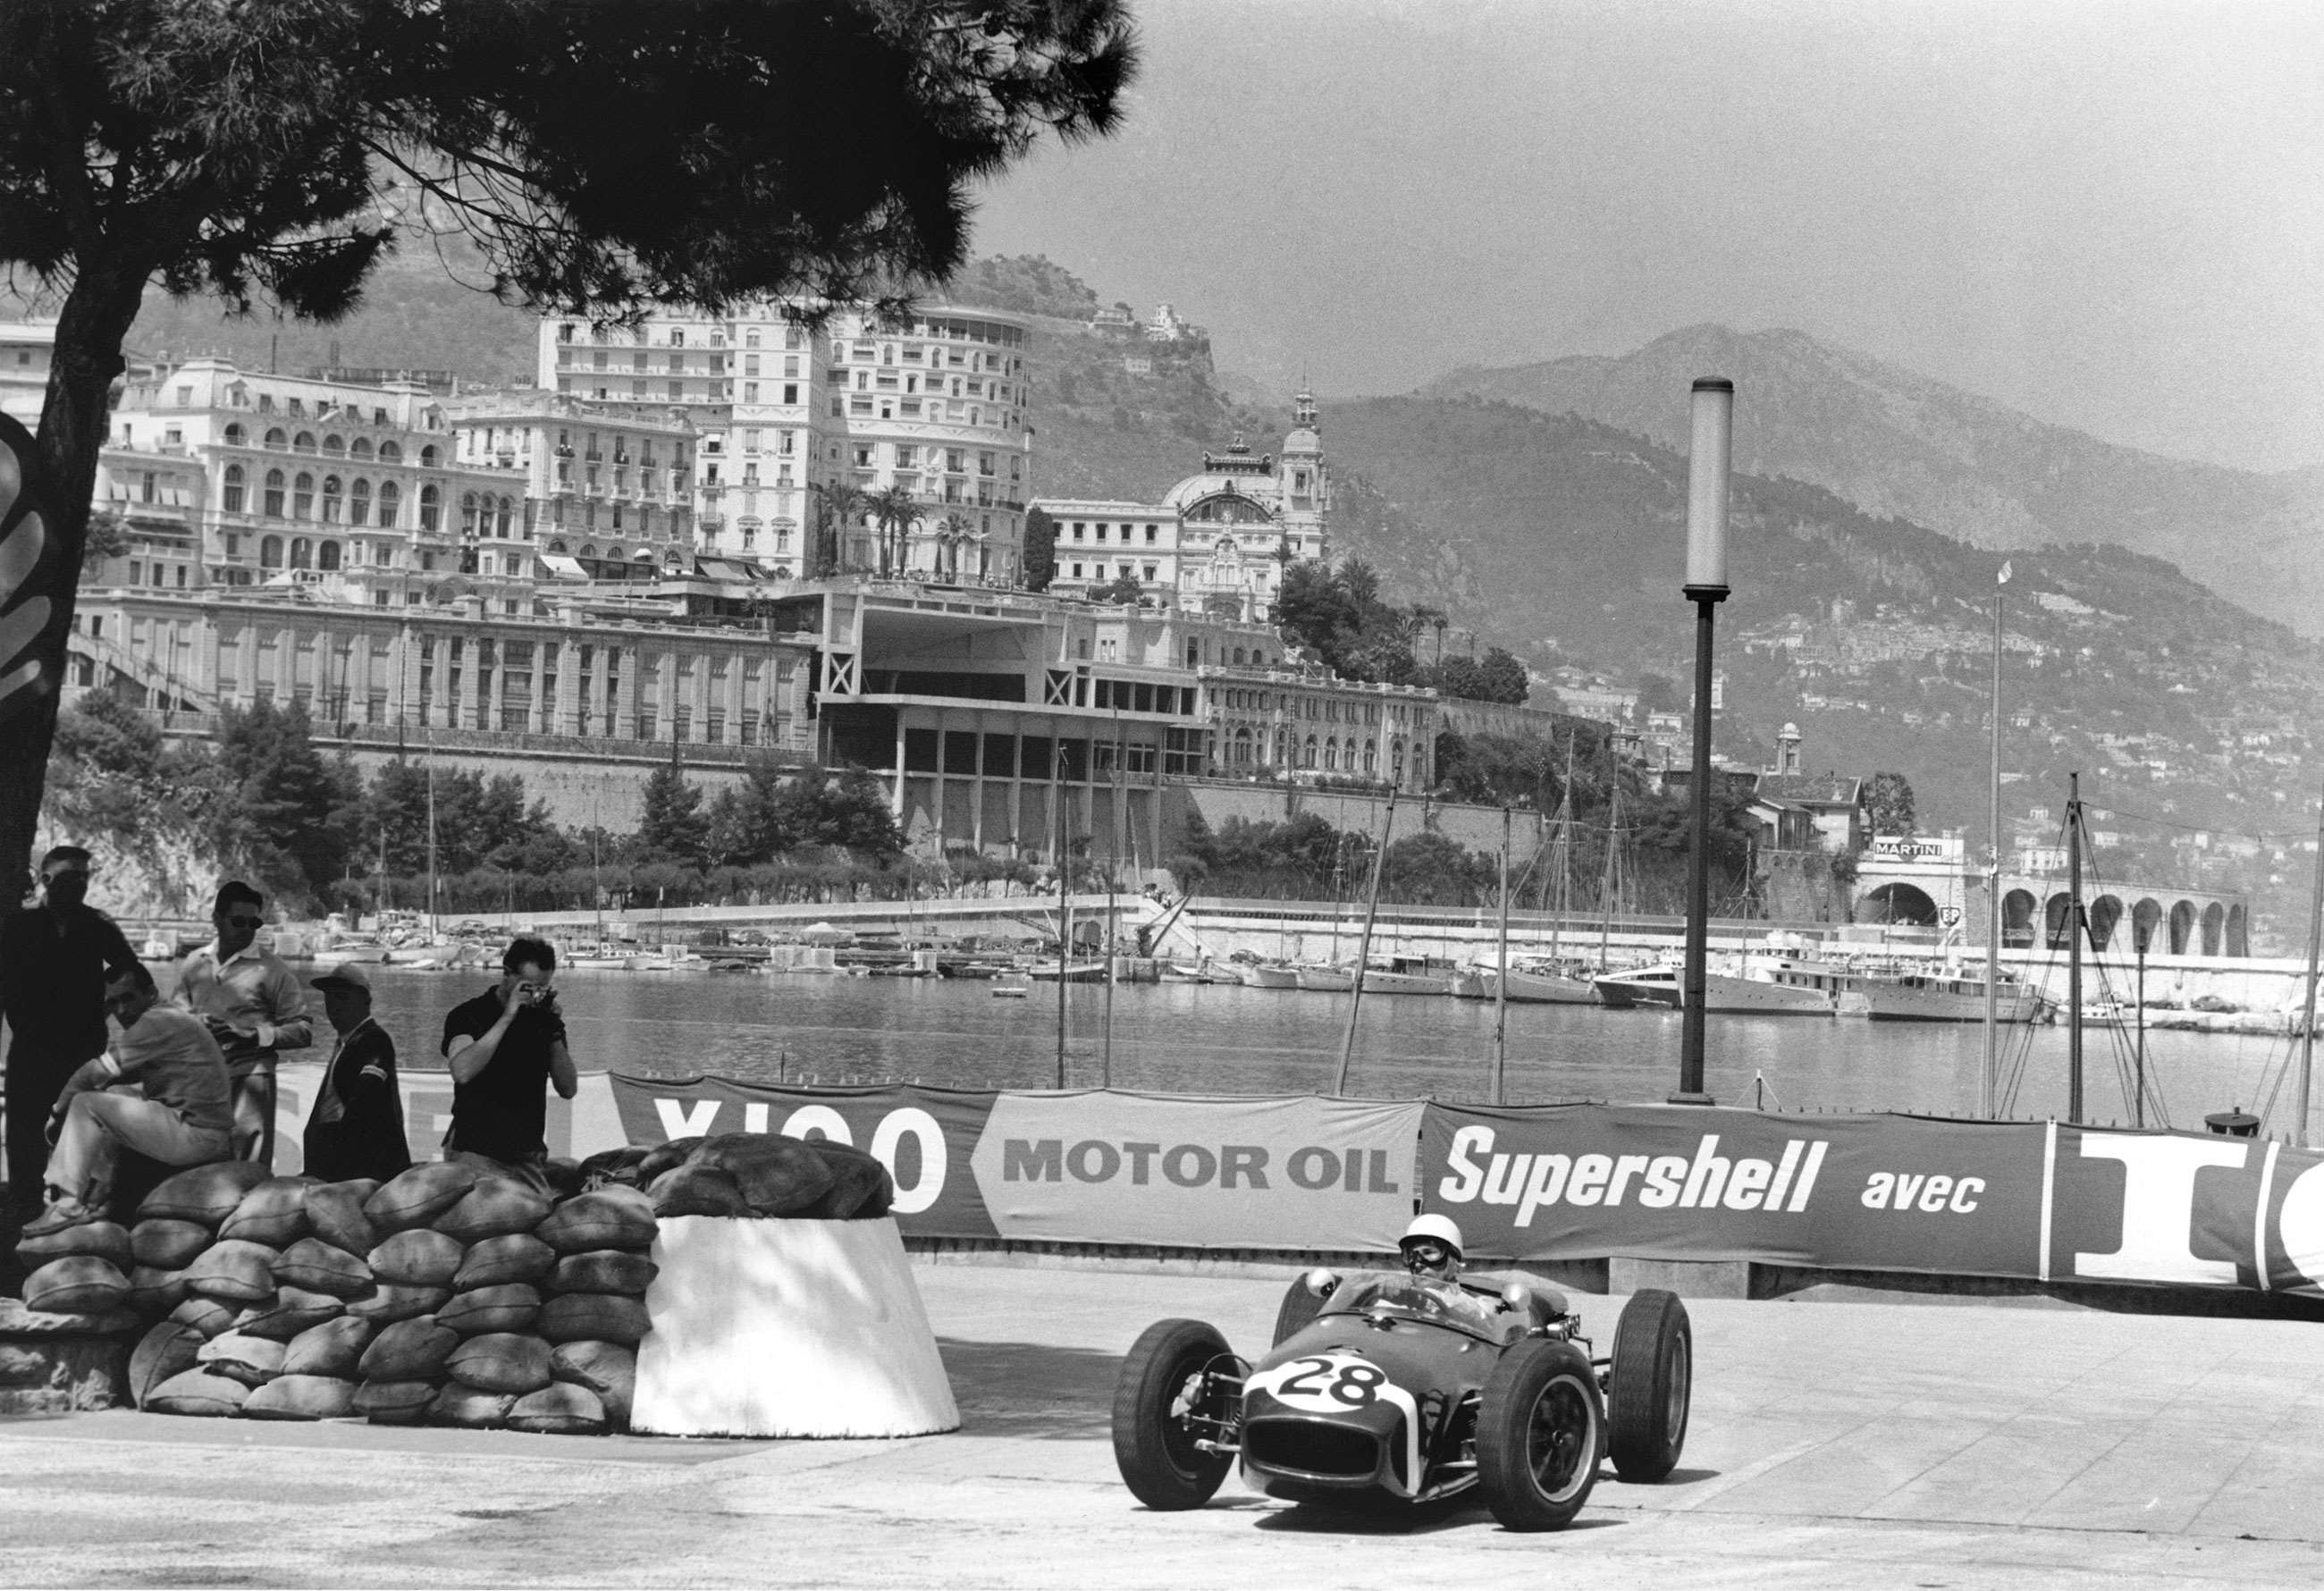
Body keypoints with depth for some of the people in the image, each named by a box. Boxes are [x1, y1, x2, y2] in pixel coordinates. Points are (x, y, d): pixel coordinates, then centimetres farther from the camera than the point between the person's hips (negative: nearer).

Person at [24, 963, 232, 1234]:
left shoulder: (156, 1022, -11)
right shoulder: (173, 1018, 21)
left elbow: (96, 1073, -10)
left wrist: (57, 1113, 3)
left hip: (197, 1137, -10)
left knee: (86, 1105, -7)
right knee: (114, 1094, 22)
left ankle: (68, 1206, -8)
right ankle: (96, 1196, 16)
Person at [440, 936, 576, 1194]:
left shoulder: (542, 1018, 9)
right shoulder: (468, 1015, -5)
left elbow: (568, 1089, 5)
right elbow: (462, 1071, -24)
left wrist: (554, 1034, -8)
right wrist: (507, 1018, -22)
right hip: (476, 1153, -4)